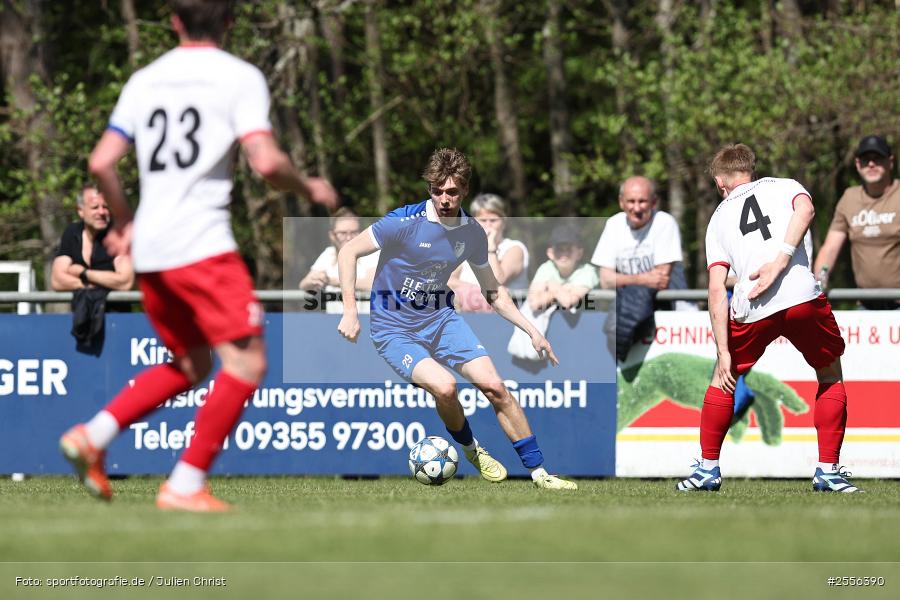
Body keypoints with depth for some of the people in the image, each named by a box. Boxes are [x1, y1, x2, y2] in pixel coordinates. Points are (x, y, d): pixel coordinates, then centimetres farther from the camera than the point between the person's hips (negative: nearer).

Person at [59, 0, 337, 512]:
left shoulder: (144, 81, 14)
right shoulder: (240, 77, -2)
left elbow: (102, 163, 9)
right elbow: (266, 162, -13)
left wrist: (124, 222, 24)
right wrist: (308, 188, 6)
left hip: (149, 254, 7)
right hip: (203, 246, -7)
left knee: (189, 365, 21)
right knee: (247, 363, -4)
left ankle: (92, 436, 7)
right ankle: (186, 485, -12)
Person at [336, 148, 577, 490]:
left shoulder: (472, 234, -1)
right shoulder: (406, 222, -18)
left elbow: (493, 291, 14)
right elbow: (348, 252, -11)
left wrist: (532, 331, 7)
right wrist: (350, 311, -20)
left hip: (441, 319, 5)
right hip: (394, 329, -5)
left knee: (494, 386, -10)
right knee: (444, 387, -28)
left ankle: (539, 473, 1)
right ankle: (470, 449, 3)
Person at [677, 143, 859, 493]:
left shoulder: (719, 218, 23)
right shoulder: (783, 187, 20)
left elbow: (717, 288, 11)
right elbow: (805, 209, -7)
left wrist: (723, 352, 7)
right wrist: (780, 261, -13)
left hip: (751, 308, 1)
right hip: (803, 295, -1)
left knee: (724, 379, 26)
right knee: (831, 376, 21)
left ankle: (708, 468, 28)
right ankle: (828, 471, 16)